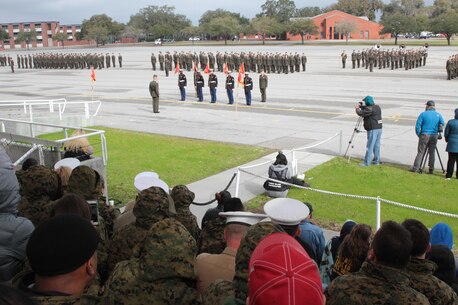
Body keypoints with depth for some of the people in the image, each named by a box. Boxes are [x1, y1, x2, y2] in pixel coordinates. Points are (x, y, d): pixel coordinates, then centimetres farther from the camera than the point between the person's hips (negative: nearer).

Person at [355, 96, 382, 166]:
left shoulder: (369, 109, -15)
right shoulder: (377, 107, 13)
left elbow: (361, 113, -19)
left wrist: (357, 108, 0)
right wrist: (362, 106, 17)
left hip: (373, 130, -9)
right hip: (379, 128, 9)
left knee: (370, 146, -5)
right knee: (376, 145, 14)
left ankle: (366, 162, -3)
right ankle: (376, 161, 20)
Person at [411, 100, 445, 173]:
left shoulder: (423, 114, -4)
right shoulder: (438, 115, 5)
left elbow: (417, 126, -7)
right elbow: (442, 124, 8)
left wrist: (419, 135, 3)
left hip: (424, 135, -3)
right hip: (434, 136, 3)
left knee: (420, 152, 0)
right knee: (432, 152, 9)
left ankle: (415, 168, -2)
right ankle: (431, 169, 11)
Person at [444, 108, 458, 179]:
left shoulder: (450, 122, -6)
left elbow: (446, 133, -1)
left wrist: (447, 140, 17)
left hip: (452, 144, 0)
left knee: (451, 160, 5)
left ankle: (448, 175, 6)